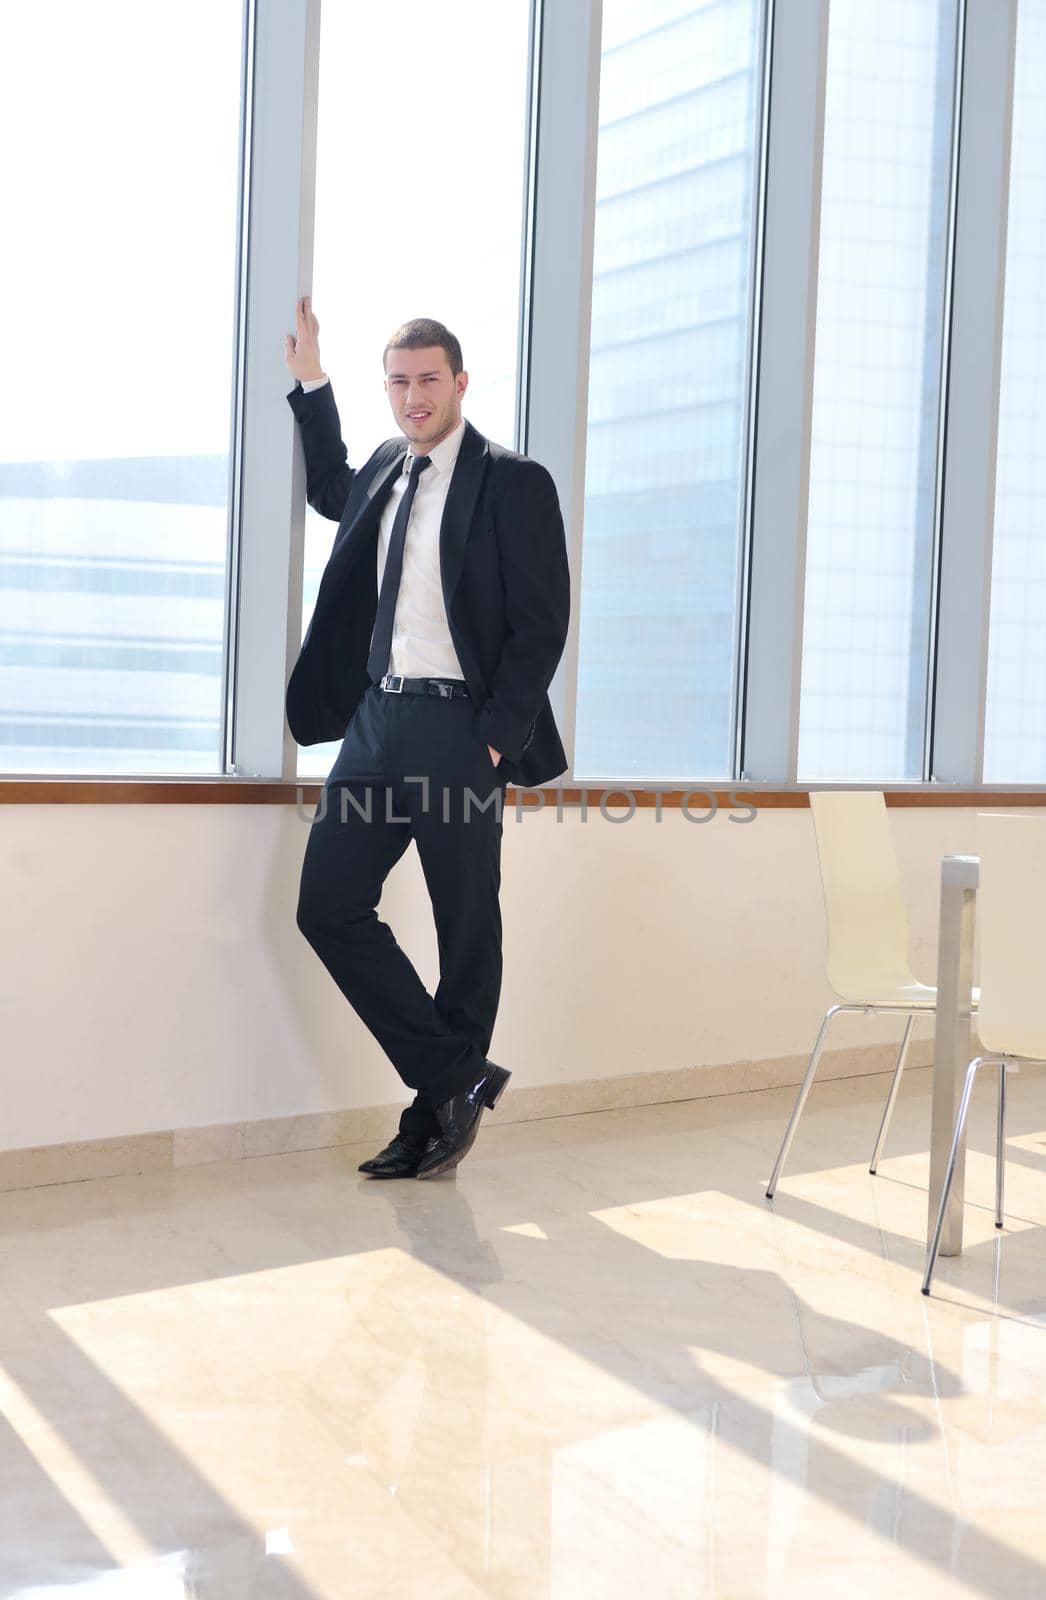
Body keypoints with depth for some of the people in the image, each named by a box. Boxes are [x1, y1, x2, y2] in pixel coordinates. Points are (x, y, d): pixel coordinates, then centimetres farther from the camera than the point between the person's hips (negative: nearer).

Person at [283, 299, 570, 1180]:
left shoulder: (514, 483, -4)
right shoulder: (385, 469, 15)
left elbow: (541, 624, -8)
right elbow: (332, 492, 40)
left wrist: (496, 741, -15)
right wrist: (310, 380, 32)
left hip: (459, 730, -6)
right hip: (375, 721, 7)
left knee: (467, 927, 3)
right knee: (330, 908, 1)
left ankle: (437, 1112, 16)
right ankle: (455, 1081, 10)